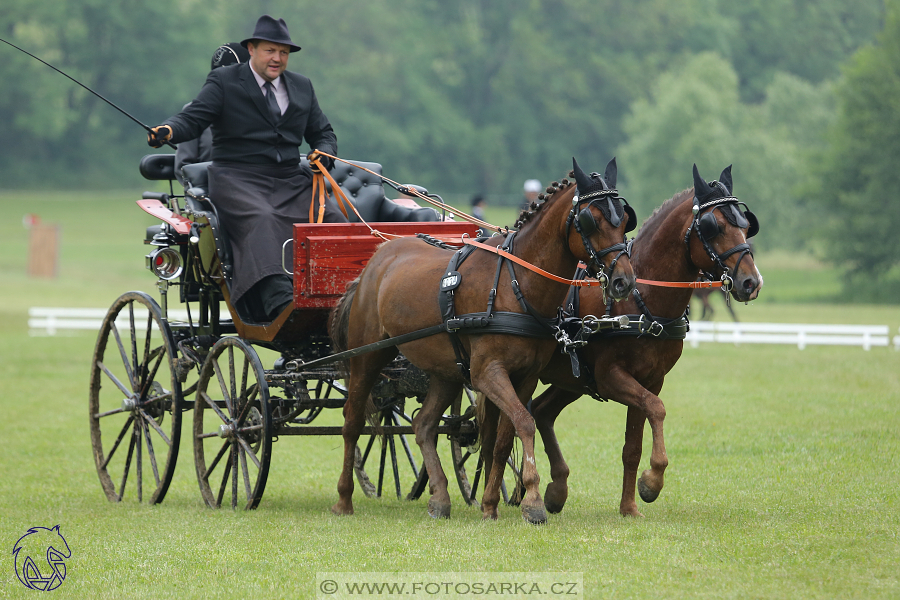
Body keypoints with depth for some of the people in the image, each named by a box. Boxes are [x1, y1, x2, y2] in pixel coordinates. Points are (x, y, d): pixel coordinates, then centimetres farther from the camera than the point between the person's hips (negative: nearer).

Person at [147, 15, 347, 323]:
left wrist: (324, 152, 0)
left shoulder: (302, 86, 19)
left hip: (290, 181, 5)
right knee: (261, 219, -36)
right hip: (237, 179, -5)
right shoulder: (223, 82, 5)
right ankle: (280, 303, -53)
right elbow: (193, 118, -5)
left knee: (333, 218, -21)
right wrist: (168, 130, -28)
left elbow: (322, 132, 24)